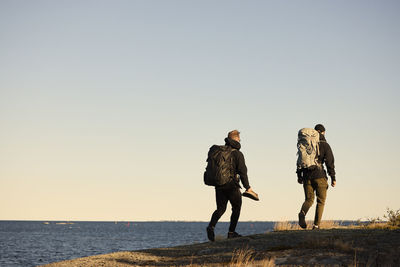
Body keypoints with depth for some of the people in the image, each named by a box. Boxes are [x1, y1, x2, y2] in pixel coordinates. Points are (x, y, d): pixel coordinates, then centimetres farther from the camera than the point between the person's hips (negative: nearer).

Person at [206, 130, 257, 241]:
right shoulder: (237, 154, -8)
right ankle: (231, 232, 10)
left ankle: (211, 226, -13)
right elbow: (242, 172, -11)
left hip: (219, 185, 5)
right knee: (236, 208, 12)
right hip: (231, 185, -5)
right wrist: (248, 188, -7)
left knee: (221, 208, 11)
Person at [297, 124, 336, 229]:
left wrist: (299, 176, 15)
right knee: (321, 201, 9)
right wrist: (333, 178, -5)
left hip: (307, 176, 3)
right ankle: (316, 225, 0)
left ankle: (302, 213, -21)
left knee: (309, 200, 12)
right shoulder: (325, 145, -2)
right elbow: (330, 162, -7)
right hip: (320, 176, -3)